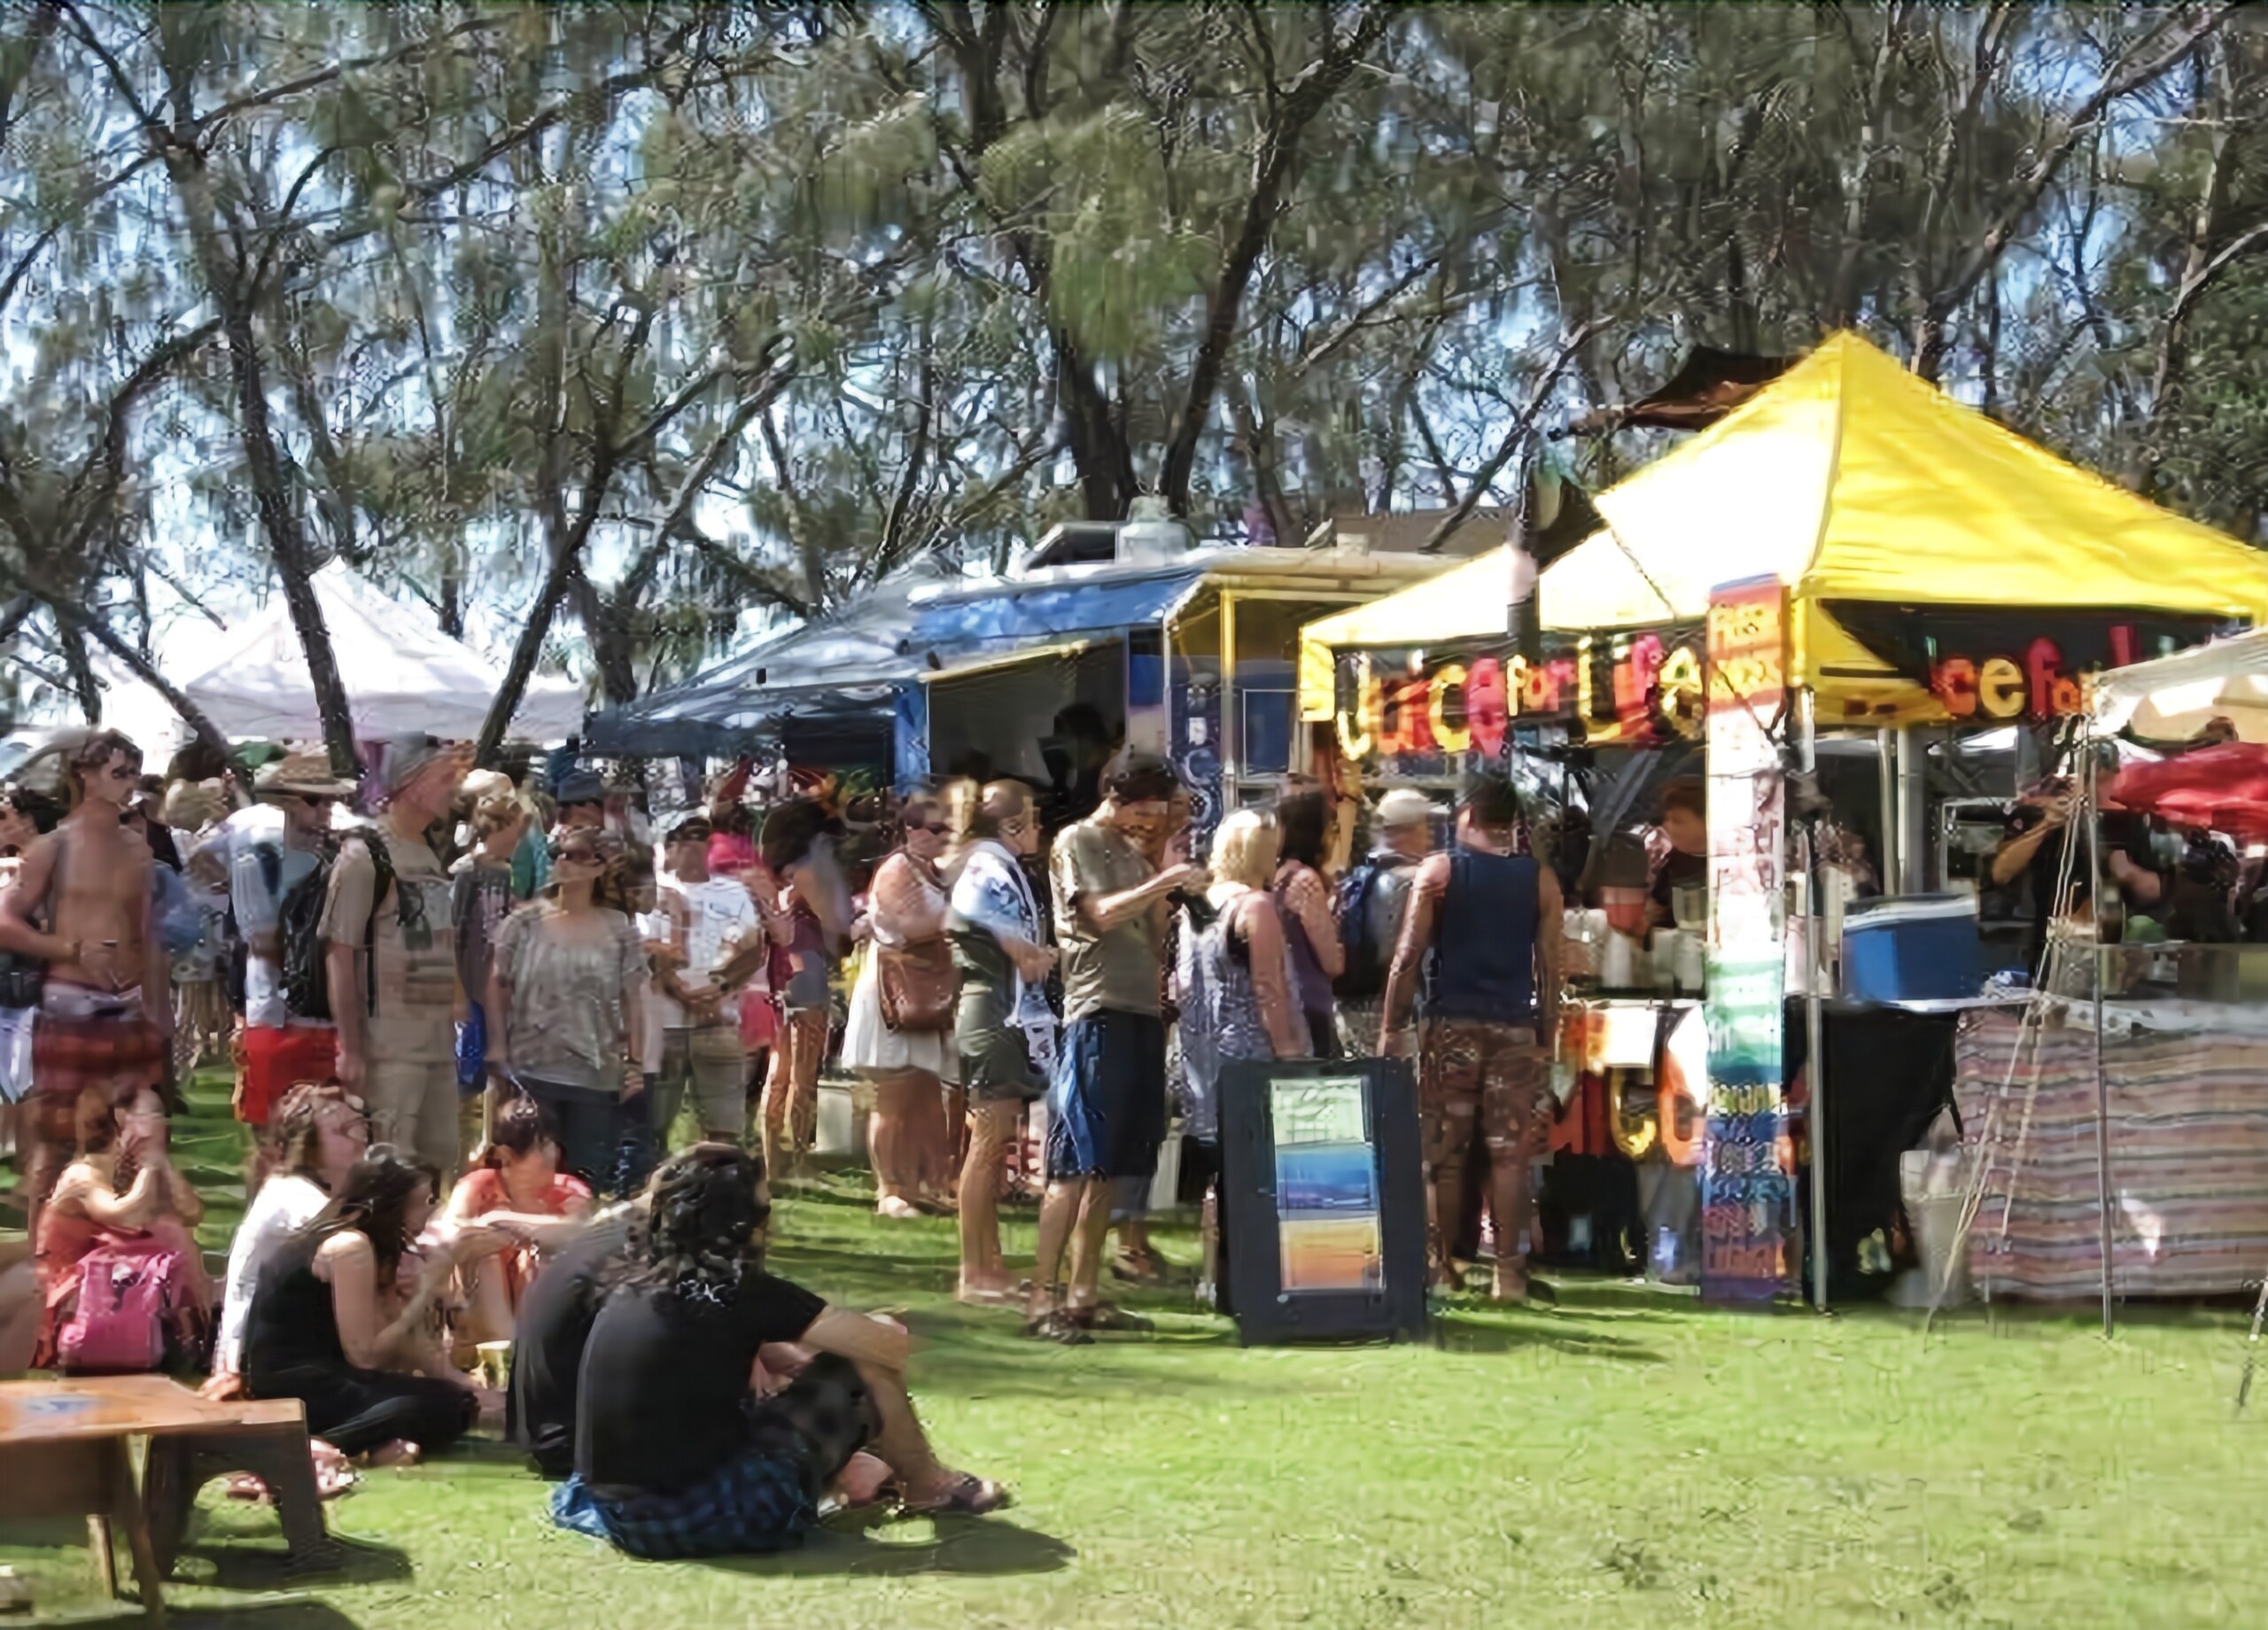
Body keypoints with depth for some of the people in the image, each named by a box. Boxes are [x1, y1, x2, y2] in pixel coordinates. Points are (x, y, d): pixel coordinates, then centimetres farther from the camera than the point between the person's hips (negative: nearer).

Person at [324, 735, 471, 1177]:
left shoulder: (433, 855, 13)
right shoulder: (363, 855, -10)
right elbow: (339, 954, -13)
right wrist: (350, 1049, -16)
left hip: (440, 1041, 8)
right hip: (389, 1044, -8)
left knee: (440, 1165, 12)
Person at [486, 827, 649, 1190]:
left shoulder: (619, 932, 4)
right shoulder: (523, 924, 3)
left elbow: (632, 998, 5)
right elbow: (497, 986, 5)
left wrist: (634, 1061, 0)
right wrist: (497, 1048, -3)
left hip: (598, 1076, 1)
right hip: (532, 1071, 0)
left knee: (592, 1175, 3)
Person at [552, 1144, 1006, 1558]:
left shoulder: (633, 1287, 7)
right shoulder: (738, 1290, -13)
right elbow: (891, 1344, -5)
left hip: (619, 1516, 7)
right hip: (711, 1516, -7)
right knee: (862, 1363, 4)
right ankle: (928, 1485, 26)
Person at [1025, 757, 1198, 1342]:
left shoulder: (1133, 853, 23)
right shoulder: (1076, 843, 0)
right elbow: (1102, 915, -15)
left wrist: (1164, 879, 11)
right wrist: (1164, 881, -14)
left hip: (1141, 1013, 8)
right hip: (1097, 1012, -8)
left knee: (1108, 1167, 7)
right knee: (1074, 1166, -11)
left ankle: (1082, 1295, 11)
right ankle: (1043, 1299, -11)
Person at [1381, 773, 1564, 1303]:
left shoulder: (1438, 871, 0)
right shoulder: (1540, 880, 4)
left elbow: (1409, 956, -4)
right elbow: (1550, 966, 3)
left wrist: (1392, 1026, 1)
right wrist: (1548, 1036, 10)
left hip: (1452, 1027, -1)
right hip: (1516, 1030, 1)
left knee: (1443, 1154, 6)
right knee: (1510, 1155, 2)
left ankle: (1441, 1264, 9)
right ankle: (1508, 1269, 2)